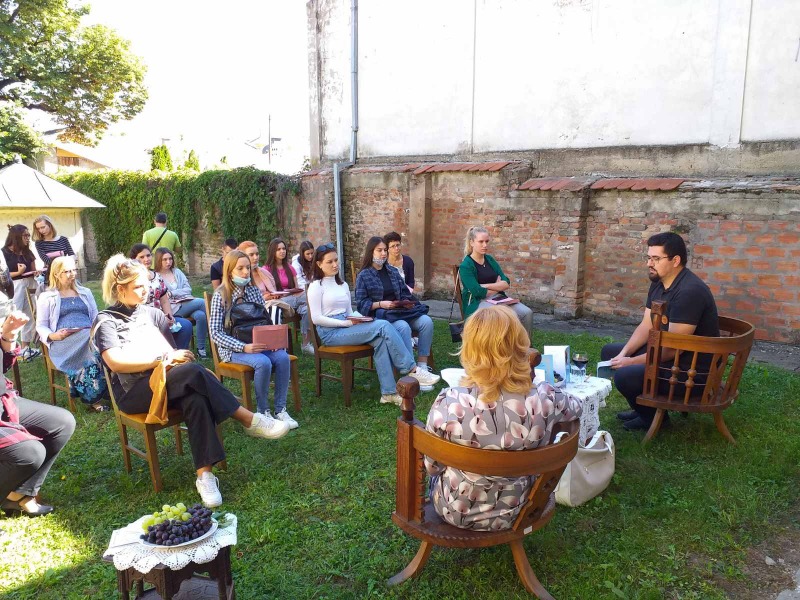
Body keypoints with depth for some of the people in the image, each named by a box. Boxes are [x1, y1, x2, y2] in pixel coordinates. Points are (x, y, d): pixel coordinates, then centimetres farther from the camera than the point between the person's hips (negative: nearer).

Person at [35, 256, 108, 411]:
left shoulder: (85, 292, 27)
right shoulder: (46, 297, 17)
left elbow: (96, 317, 22)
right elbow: (41, 326, 13)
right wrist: (52, 336, -11)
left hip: (89, 336, 3)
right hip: (63, 341, -3)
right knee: (89, 351, -38)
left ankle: (106, 390, -32)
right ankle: (93, 396, -31)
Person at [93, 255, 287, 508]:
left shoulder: (152, 313, 20)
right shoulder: (106, 320, 3)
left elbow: (173, 351, 19)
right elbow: (115, 362, -14)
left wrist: (174, 359, -5)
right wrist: (163, 358, -16)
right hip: (133, 392, -5)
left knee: (195, 399, -33)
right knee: (194, 371, -33)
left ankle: (204, 474, -36)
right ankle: (249, 421, -27)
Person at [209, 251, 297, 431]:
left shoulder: (254, 291, 7)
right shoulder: (221, 295, -8)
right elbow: (215, 332, -13)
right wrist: (243, 347, -25)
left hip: (257, 343, 5)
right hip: (232, 347, -5)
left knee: (283, 357, -24)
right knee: (263, 362, -32)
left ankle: (281, 410, -13)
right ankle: (263, 412, -13)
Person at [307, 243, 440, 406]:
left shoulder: (343, 285, 19)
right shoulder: (316, 286, -2)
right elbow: (316, 318, -11)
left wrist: (358, 318, -4)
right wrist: (346, 323, -17)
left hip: (346, 327, 7)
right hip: (330, 332, -6)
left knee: (380, 340, -25)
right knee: (383, 326, -23)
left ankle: (388, 392, -26)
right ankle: (412, 370, -17)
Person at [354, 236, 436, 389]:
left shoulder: (392, 271, 18)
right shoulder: (363, 275, 1)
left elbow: (405, 293, 19)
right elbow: (361, 304, -6)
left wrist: (406, 302, -4)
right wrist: (381, 304, -20)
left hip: (401, 311, 6)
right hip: (379, 315, -5)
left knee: (426, 321, -23)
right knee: (403, 327, -37)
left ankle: (422, 366, -21)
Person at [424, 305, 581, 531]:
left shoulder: (449, 402, -30)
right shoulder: (544, 400, -25)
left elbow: (432, 467, -13)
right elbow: (575, 406, 0)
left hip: (455, 511, -1)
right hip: (515, 514, 2)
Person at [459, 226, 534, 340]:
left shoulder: (489, 259, 12)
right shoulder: (466, 266, -7)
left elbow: (507, 283, 3)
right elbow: (478, 292, -15)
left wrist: (486, 286, -12)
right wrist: (497, 287, 1)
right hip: (477, 303, -6)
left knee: (527, 313, -18)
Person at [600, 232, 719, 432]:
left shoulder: (689, 291, -27)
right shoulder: (658, 283, 4)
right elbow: (646, 327, 7)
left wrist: (632, 362, -21)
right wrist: (624, 354, -8)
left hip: (694, 370, -10)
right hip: (664, 351, 10)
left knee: (625, 376, -27)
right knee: (609, 352, 11)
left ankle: (654, 415, 4)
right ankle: (644, 407, 19)